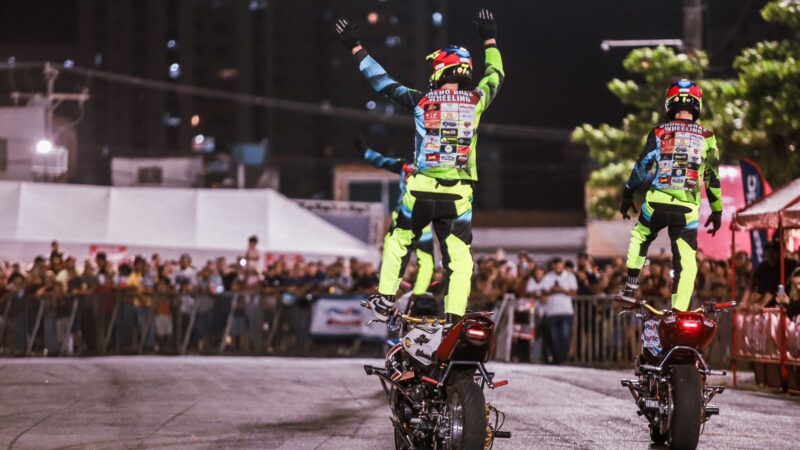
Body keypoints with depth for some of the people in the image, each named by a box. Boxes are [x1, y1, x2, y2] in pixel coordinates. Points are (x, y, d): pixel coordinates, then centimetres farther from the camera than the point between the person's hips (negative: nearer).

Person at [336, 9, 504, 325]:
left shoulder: (421, 101, -2)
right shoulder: (475, 101, 0)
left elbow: (383, 82, 8)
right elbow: (495, 76, 21)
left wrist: (355, 48, 18)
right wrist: (490, 40, 36)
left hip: (421, 190, 0)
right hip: (458, 195, 0)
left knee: (397, 241, 22)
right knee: (459, 258, 4)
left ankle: (384, 302, 22)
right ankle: (454, 319, -5)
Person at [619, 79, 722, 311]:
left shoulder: (659, 132, 3)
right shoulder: (706, 137, 5)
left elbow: (642, 166, 3)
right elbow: (713, 176, 8)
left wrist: (627, 196, 13)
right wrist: (717, 211, 16)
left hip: (656, 203, 1)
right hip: (688, 209, -1)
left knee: (640, 237, 29)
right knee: (686, 262, 5)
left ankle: (631, 285, 21)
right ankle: (679, 312, -3)